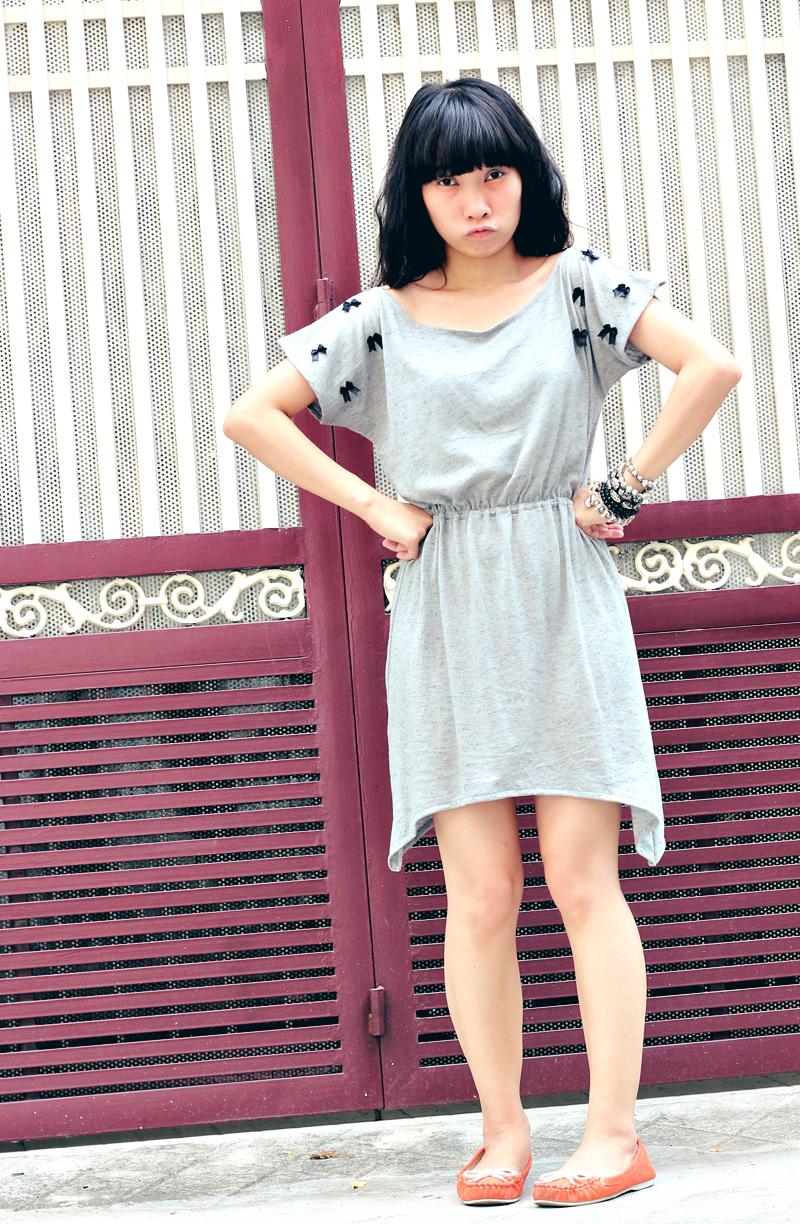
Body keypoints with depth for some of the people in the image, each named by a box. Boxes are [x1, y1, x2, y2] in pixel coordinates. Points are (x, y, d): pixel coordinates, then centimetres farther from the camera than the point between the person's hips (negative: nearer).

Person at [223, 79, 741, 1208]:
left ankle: (614, 1136, 3)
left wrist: (624, 489, -6)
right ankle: (503, 1135, 10)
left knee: (582, 880, -3)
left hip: (564, 609, -1)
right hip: (446, 621, 2)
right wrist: (375, 506, 2)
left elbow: (713, 366, -8)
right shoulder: (383, 317, 6)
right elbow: (251, 415, 7)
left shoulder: (575, 280, 2)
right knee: (480, 896, 1)